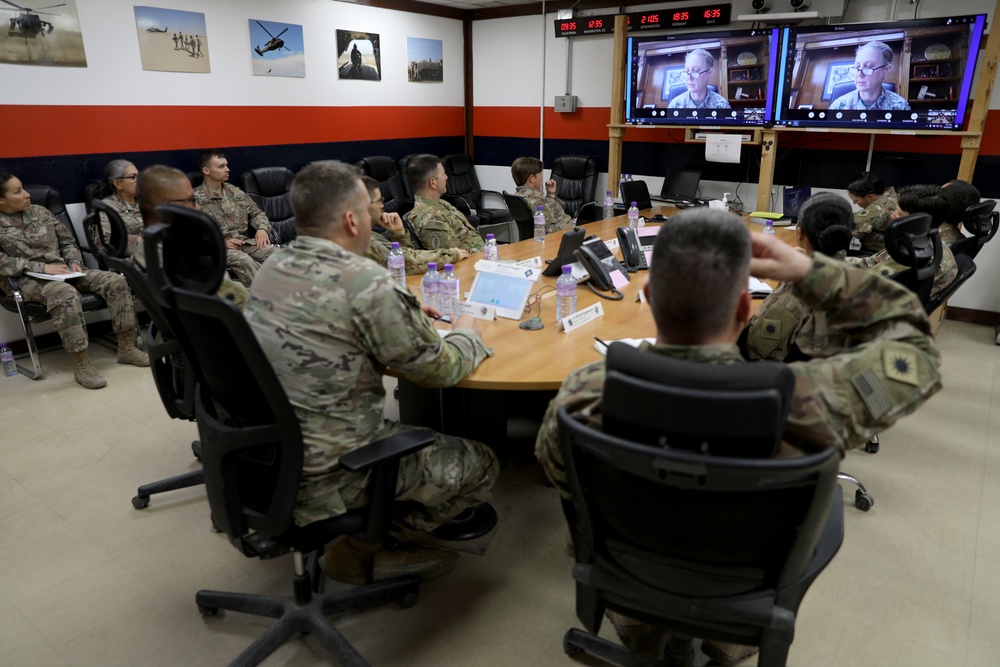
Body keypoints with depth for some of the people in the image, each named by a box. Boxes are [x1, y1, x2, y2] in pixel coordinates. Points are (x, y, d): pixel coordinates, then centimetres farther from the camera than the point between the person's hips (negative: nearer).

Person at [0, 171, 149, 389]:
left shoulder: (40, 212, 16)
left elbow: (67, 241, 20)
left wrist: (74, 261, 0)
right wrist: (42, 267, -21)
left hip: (62, 272, 6)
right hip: (28, 281, -6)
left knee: (115, 281, -16)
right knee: (66, 294, -39)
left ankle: (126, 348, -12)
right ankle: (81, 366, -37)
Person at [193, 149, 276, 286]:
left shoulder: (236, 192, 17)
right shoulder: (196, 199, -1)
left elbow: (256, 213, 22)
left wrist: (262, 228, 0)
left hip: (245, 242, 5)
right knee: (243, 260, -38)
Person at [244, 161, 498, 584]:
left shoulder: (273, 268, 1)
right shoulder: (363, 283, -24)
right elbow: (440, 370, -14)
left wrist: (404, 317, 13)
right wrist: (467, 332, 7)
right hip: (322, 475, -8)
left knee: (417, 433, 28)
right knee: (481, 466, 6)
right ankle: (361, 548, 9)